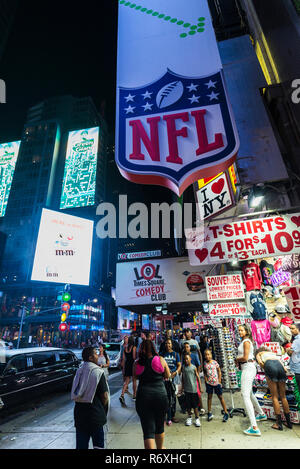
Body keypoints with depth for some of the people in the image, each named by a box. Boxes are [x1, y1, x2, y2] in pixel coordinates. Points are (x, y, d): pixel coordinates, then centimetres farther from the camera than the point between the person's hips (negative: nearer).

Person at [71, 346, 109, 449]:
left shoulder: (79, 371, 0)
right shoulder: (98, 372, -16)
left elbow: (75, 394, 7)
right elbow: (104, 395, -14)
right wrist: (103, 410, 4)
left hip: (79, 412, 5)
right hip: (95, 414, -5)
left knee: (81, 444, 17)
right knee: (98, 443, 11)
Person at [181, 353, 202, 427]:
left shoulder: (194, 367, -7)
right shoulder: (183, 367, 0)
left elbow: (198, 377, -2)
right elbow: (183, 378, 9)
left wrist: (200, 387, -3)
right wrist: (182, 387, 10)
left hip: (193, 389, -2)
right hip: (186, 389, 3)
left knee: (195, 404, 5)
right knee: (188, 404, 11)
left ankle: (197, 418, 19)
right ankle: (189, 417, 27)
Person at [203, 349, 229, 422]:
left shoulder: (215, 362, -9)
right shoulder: (204, 363, -3)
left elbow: (219, 371, -1)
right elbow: (205, 373, 7)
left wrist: (219, 381, -3)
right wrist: (206, 380, -2)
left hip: (216, 382, -2)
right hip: (209, 383, 2)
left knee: (220, 397, 6)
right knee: (209, 397, 11)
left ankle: (226, 413, 18)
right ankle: (209, 413, 23)